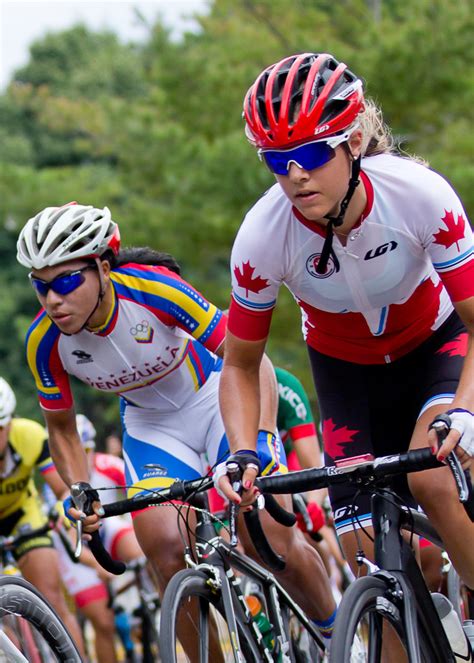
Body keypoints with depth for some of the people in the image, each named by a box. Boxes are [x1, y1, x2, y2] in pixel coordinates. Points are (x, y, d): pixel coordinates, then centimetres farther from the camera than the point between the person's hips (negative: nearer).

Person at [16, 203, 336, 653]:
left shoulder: (152, 288, -32)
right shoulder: (44, 342, -21)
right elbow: (61, 427, -2)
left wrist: (260, 438, -43)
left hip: (217, 399, -3)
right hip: (151, 424, 3)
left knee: (275, 541, -16)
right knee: (164, 548, -23)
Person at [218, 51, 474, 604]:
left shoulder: (419, 194, -33)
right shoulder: (262, 236, -29)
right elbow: (240, 364, -13)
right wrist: (242, 455, -29)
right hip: (345, 367, 2)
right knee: (367, 551, -11)